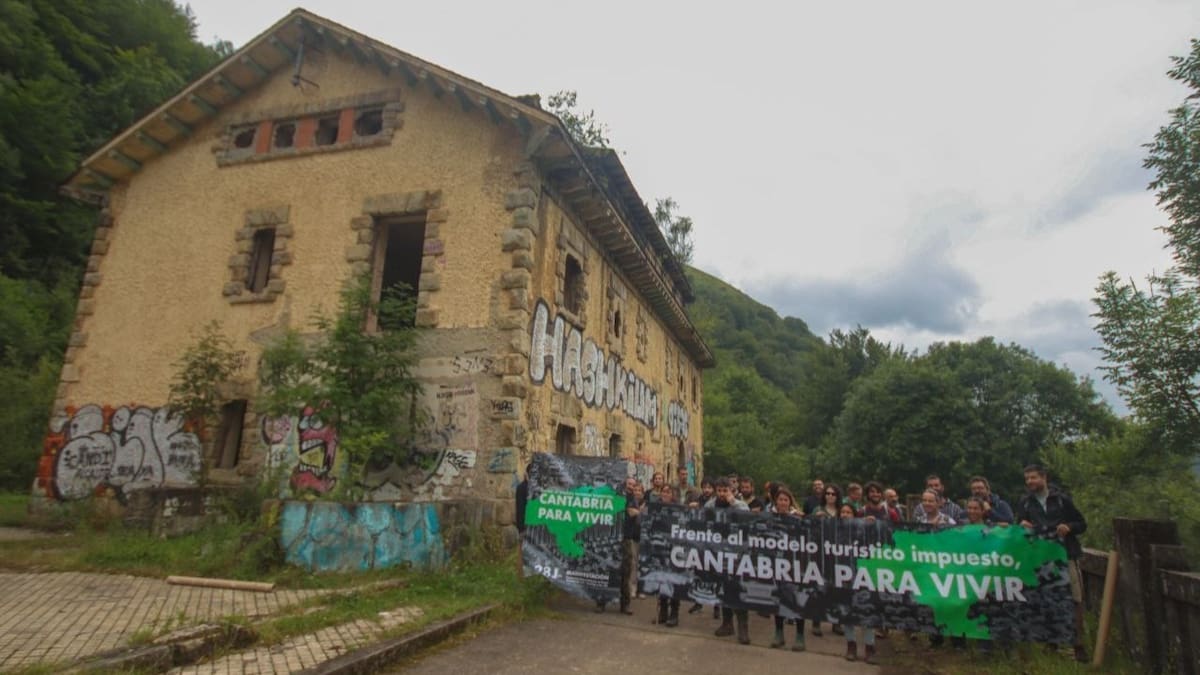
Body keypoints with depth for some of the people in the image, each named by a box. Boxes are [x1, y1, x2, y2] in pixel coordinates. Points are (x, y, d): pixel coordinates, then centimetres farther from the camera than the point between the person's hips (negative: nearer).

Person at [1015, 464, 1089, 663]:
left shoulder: (1061, 498, 3)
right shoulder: (1024, 502, 8)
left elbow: (1082, 524, 6)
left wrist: (1069, 527, -14)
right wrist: (1022, 525, -11)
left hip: (1065, 554, -2)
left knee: (1074, 598, -3)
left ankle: (1078, 644, 7)